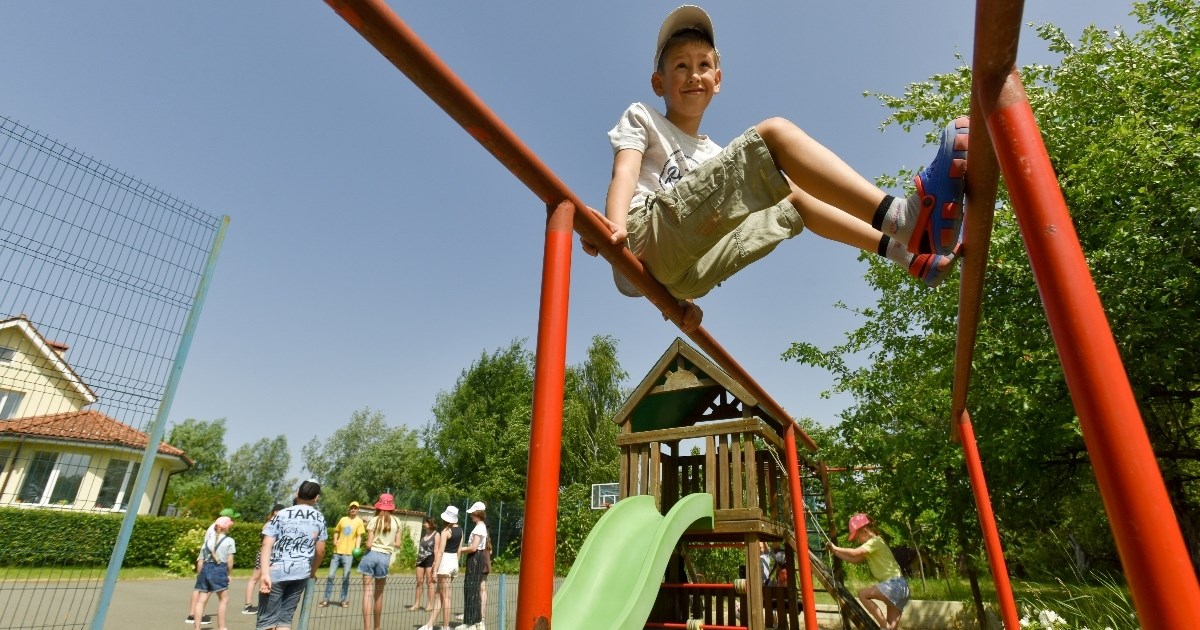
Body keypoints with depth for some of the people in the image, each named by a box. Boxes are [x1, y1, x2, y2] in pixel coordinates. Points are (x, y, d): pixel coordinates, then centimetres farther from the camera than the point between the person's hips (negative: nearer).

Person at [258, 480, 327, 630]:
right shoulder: (320, 518, 8)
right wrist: (312, 572, 25)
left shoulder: (282, 514, 1)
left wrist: (265, 573, -15)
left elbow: (267, 545, -10)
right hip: (301, 573, 2)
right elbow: (320, 551, 11)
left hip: (276, 572, -2)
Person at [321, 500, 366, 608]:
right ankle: (326, 599, 14)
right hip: (337, 551, 3)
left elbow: (359, 536, -4)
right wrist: (335, 540, -2)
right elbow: (336, 531, 18)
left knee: (345, 577, 0)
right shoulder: (343, 519, 8)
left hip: (349, 553, -3)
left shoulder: (359, 521, -1)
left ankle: (343, 599, 12)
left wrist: (357, 548, -18)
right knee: (331, 576, 4)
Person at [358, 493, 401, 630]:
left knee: (368, 592, 0)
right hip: (385, 557, 2)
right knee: (379, 593, 17)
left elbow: (369, 544, -8)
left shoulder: (374, 520, -5)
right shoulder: (396, 521, 3)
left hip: (371, 555, -2)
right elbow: (397, 543, 5)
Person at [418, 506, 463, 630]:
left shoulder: (445, 531, -13)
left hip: (445, 562, -7)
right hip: (454, 562, 7)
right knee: (438, 594, 12)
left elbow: (440, 551, -17)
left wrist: (435, 570, -18)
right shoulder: (460, 530, 9)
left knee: (445, 596, 1)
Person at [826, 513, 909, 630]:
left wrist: (836, 548, -13)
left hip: (895, 584, -10)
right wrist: (835, 552, 10)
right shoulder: (872, 545, 19)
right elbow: (856, 560, 16)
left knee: (863, 594, -14)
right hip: (897, 586, 10)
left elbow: (855, 553, -23)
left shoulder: (875, 541, -11)